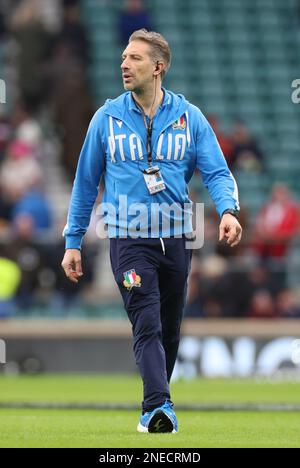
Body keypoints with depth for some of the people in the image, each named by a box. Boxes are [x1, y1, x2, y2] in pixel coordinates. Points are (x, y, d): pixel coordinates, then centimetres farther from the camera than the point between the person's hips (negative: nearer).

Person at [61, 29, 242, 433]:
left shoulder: (189, 118, 4)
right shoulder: (107, 118, 4)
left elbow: (217, 172, -1)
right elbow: (86, 182, 10)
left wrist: (228, 210, -22)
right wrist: (73, 242, 9)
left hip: (176, 239, 2)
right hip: (129, 238, -2)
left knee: (170, 332, 10)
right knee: (148, 327, -17)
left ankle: (154, 407, 25)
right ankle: (159, 406, -26)